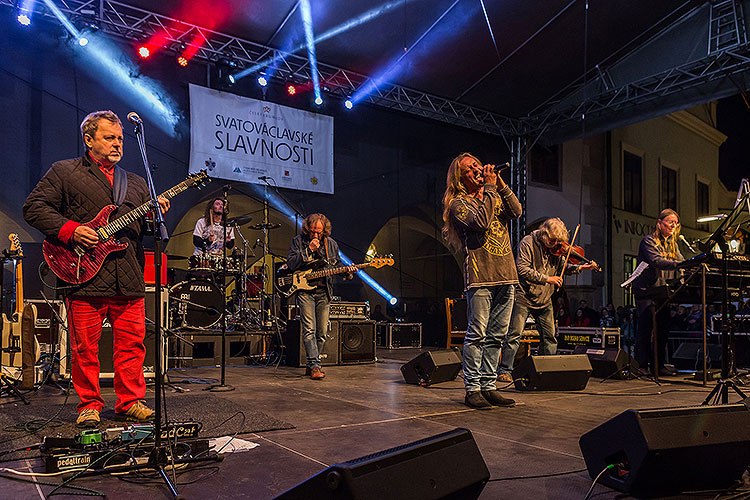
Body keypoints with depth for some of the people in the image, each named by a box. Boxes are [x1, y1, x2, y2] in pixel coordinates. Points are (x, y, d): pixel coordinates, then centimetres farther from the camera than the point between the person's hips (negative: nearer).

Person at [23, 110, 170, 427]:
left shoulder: (136, 183, 20)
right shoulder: (63, 172, 8)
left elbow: (145, 228, 19)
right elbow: (33, 208, 2)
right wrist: (71, 231, -10)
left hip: (130, 280, 4)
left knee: (132, 344, 5)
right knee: (85, 348, 3)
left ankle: (130, 402, 17)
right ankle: (89, 405, 17)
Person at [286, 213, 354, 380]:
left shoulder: (331, 244, 8)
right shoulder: (298, 241, -1)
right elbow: (290, 264, -13)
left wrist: (347, 271, -3)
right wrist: (309, 250, -20)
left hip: (324, 292, 4)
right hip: (304, 290, -3)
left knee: (322, 332, 4)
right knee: (309, 330, -14)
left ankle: (311, 366, 16)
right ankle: (314, 366, -14)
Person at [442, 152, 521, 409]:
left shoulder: (495, 197, 20)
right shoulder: (458, 203, 1)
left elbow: (516, 212, 4)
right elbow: (481, 221, -15)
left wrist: (500, 184, -1)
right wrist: (490, 187, -8)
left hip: (505, 276, 6)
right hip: (480, 276, -6)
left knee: (496, 336, 7)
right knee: (477, 335, -6)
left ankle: (488, 386, 15)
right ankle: (472, 389, 2)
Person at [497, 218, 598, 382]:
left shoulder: (557, 249, 6)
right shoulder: (528, 243, -12)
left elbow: (563, 267, 18)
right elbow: (522, 269, -20)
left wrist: (581, 267, 0)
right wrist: (546, 278, -21)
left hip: (544, 300, 6)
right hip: (524, 296, -6)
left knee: (550, 337, 10)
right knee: (514, 334, -10)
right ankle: (504, 370, -5)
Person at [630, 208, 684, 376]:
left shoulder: (672, 244, 17)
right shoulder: (648, 240, -7)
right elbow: (656, 261, -22)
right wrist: (678, 264, -34)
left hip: (663, 291, 7)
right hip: (646, 289, -7)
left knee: (663, 327, 4)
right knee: (646, 326, -9)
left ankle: (659, 365, 12)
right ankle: (641, 365, -4)